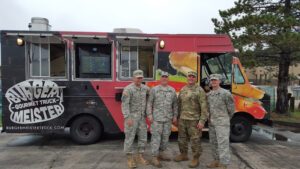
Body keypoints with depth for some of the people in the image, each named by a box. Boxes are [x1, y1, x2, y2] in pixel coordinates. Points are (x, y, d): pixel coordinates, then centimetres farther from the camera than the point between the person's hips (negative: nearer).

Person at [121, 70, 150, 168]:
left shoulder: (144, 88, 7)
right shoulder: (128, 89, -13)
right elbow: (124, 104, -17)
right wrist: (128, 118, -22)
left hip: (142, 117, 6)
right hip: (131, 117, -6)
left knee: (143, 137, 8)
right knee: (130, 138, 2)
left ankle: (140, 157, 22)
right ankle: (130, 159, 16)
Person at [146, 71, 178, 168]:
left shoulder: (172, 90, 7)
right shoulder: (154, 89, -4)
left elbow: (175, 104, 11)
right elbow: (149, 103, -4)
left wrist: (175, 116, 5)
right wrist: (149, 116, -10)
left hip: (168, 118, 5)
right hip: (157, 118, -4)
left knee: (165, 137, 12)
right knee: (156, 137, -3)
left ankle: (160, 154, 29)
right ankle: (154, 159, 5)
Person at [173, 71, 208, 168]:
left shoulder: (199, 90, -8)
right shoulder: (183, 90, 10)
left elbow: (204, 107, -13)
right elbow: (179, 104, 15)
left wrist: (202, 121, -17)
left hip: (194, 120, -6)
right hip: (182, 119, 6)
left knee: (195, 140, 2)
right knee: (182, 138, 16)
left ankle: (196, 160, 19)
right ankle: (184, 155, 35)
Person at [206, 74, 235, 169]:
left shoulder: (225, 93, -11)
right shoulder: (208, 95, 9)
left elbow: (231, 108, -1)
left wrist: (226, 119, 9)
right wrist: (209, 118, 12)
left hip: (222, 123, -7)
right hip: (211, 123, 7)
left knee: (223, 143, -6)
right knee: (213, 143, 15)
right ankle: (217, 160, 30)